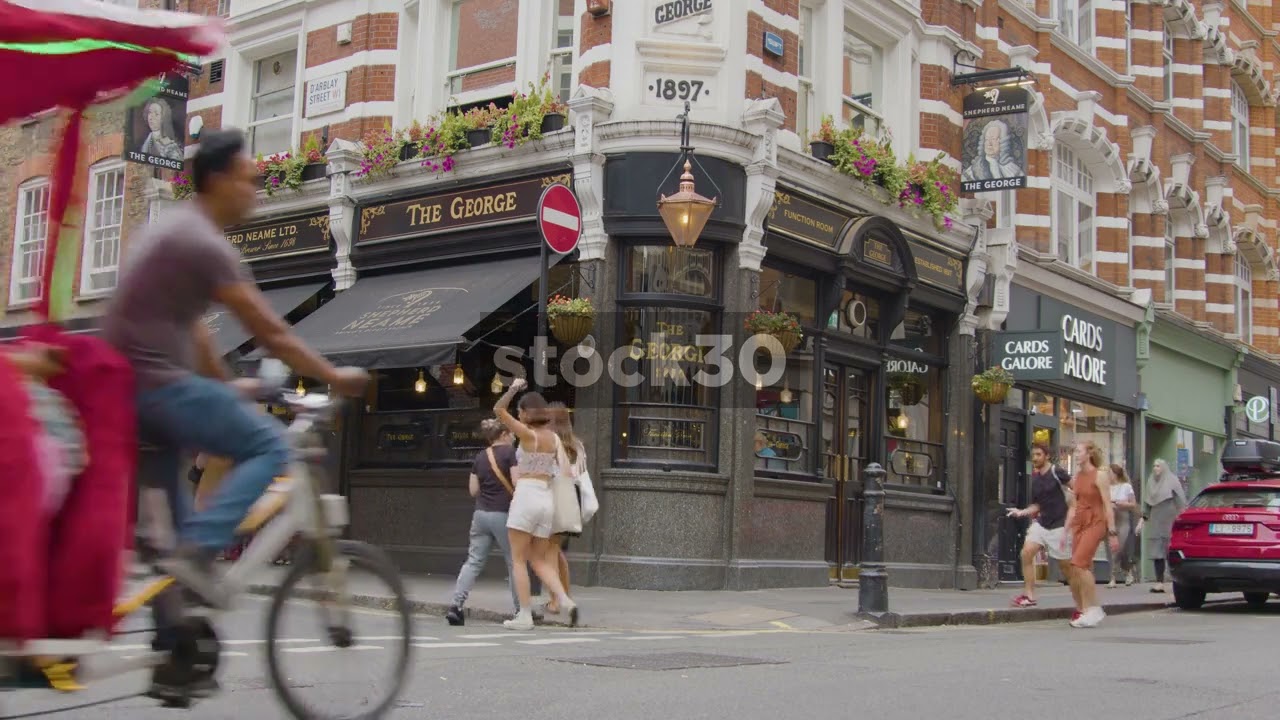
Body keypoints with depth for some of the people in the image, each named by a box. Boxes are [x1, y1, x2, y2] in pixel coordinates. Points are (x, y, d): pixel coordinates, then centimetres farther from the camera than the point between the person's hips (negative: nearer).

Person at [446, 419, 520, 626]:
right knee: (514, 562, 6)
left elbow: (473, 490, 12)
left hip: (481, 513, 5)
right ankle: (521, 610, 10)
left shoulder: (480, 457, 11)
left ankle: (456, 605, -6)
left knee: (473, 561, 5)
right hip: (503, 514, -5)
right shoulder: (509, 452, -6)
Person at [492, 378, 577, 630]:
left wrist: (514, 387, -2)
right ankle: (566, 601, -6)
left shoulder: (528, 434, -9)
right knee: (540, 561, 13)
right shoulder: (554, 438, 10)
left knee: (519, 560, 2)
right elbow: (563, 470, 14)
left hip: (526, 497, -6)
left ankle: (525, 616, 0)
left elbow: (498, 410, -12)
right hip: (547, 499, 7)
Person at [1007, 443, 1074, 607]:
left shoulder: (1057, 472, -11)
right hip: (1041, 523, 6)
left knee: (1066, 564, 1)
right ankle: (1029, 595, -4)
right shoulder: (1035, 479, 10)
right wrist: (1022, 512, 3)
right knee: (1026, 553, -10)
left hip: (1059, 524, -6)